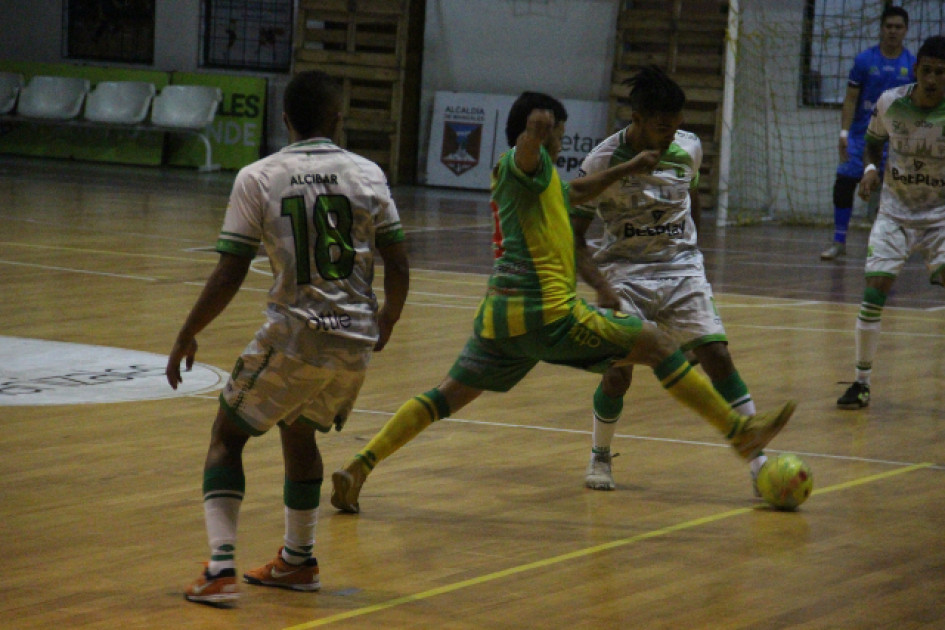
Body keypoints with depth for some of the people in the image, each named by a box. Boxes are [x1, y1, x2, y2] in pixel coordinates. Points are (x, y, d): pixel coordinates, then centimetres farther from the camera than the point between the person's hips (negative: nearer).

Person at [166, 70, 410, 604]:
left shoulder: (257, 178, -6)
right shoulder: (368, 174, 2)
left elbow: (229, 277, -7)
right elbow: (399, 268, 2)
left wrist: (186, 337, 5)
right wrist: (388, 321, 22)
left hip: (294, 336, -4)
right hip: (357, 341, 4)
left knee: (228, 436, 11)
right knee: (299, 432, 27)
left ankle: (221, 569, -4)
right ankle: (298, 562, 37)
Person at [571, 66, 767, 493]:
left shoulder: (689, 149, -4)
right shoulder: (602, 162, -15)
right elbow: (574, 235, -9)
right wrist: (602, 288, -22)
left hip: (681, 271, 3)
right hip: (624, 274, -3)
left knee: (718, 358, -11)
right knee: (618, 373, -14)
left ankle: (758, 457, -6)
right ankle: (599, 457, 13)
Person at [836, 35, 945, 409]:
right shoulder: (890, 103, -9)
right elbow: (873, 139, 12)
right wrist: (870, 168, -6)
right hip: (895, 212, 1)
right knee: (875, 289, -10)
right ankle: (862, 382, 3)